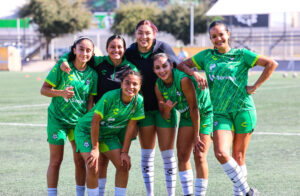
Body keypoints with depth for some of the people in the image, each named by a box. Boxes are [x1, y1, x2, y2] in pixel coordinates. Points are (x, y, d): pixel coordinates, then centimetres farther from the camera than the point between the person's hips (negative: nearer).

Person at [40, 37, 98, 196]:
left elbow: (90, 102, 1)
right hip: (58, 118, -3)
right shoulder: (62, 67, -11)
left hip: (79, 120, 3)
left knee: (80, 160, 6)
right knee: (56, 160, -1)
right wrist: (61, 93, -26)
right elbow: (44, 90, -10)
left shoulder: (92, 74, -2)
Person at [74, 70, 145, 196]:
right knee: (93, 168, -19)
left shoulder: (139, 101, -15)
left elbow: (131, 126, -7)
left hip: (110, 134, 6)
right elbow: (95, 121, -25)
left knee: (124, 165, -3)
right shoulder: (110, 97, -31)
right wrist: (95, 148, -20)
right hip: (87, 130, -6)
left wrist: (125, 152, -6)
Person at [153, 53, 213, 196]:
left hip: (204, 113, -6)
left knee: (199, 156, -12)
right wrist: (167, 109, -27)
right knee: (182, 155, -1)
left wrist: (197, 137, -21)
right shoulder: (158, 86, -9)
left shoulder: (183, 79, -30)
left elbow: (194, 109, -25)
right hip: (186, 116, 6)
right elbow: (165, 116, -2)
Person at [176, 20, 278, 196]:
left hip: (243, 110, -2)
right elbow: (182, 65, 15)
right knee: (221, 153, -17)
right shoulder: (206, 56, 10)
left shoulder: (241, 54, 2)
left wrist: (255, 86, -5)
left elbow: (272, 64, -1)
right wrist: (194, 73, -5)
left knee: (238, 157, 2)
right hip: (220, 113, 2)